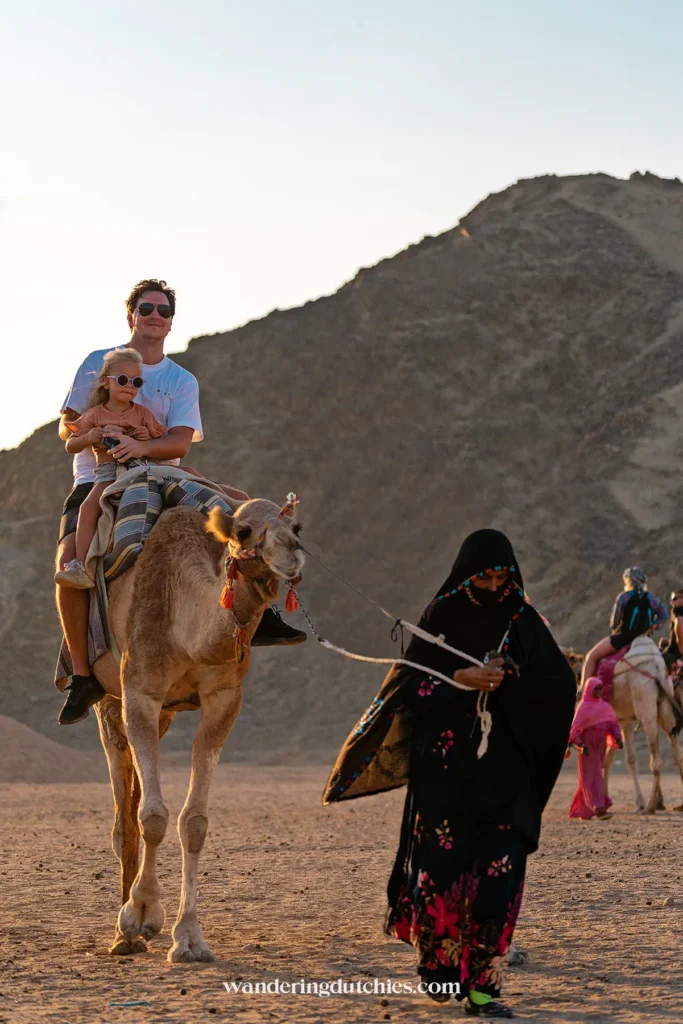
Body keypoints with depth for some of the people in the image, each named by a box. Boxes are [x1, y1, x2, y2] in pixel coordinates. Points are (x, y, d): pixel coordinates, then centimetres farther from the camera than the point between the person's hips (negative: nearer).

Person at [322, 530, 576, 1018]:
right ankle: (438, 960, 20)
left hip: (505, 771, 1)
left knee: (499, 872, -8)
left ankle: (482, 983, -3)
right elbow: (409, 680, -2)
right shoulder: (441, 617, 3)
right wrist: (460, 679, -15)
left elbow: (562, 684, 0)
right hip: (446, 767, -1)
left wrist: (510, 675, -14)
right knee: (440, 865, -6)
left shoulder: (524, 621, 7)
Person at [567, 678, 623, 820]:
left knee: (595, 775, 9)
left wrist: (618, 738, -8)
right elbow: (575, 728, -9)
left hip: (600, 745, 6)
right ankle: (598, 808, -15)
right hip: (587, 747, -6)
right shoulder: (584, 707, -4)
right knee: (591, 777, -8)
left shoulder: (605, 706, 13)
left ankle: (581, 810, 18)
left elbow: (613, 724, 10)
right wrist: (580, 744, -21)